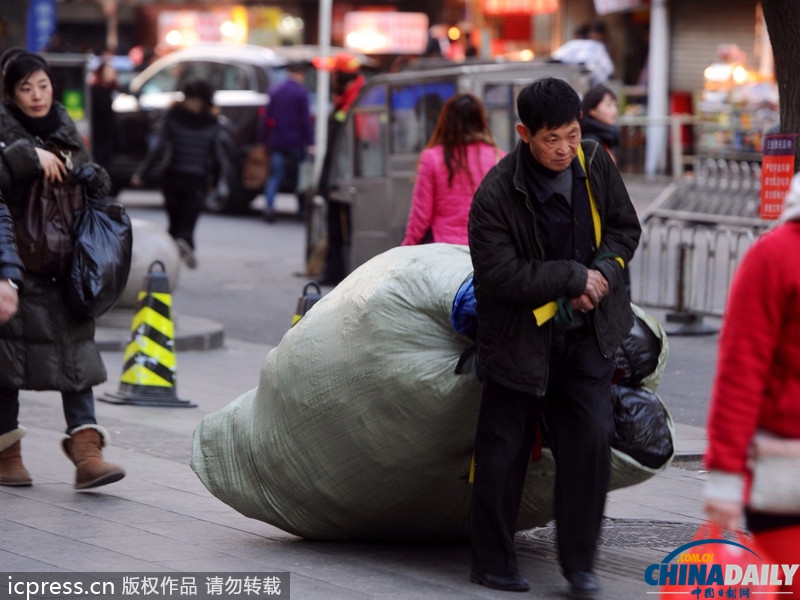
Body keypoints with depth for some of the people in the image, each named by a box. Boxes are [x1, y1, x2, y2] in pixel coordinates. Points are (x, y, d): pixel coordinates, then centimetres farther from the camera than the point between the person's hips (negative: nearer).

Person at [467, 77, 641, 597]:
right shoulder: (496, 195, -20)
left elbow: (625, 227, 10)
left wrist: (604, 272, -10)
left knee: (591, 440, -5)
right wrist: (574, 278, -20)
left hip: (586, 335, 4)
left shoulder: (595, 165, -4)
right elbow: (499, 275, -23)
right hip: (521, 337, -3)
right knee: (504, 450, 4)